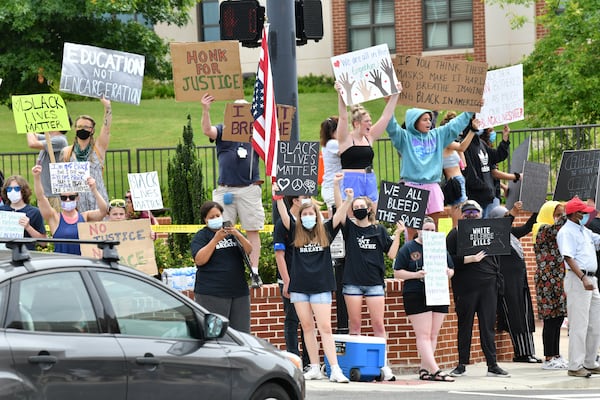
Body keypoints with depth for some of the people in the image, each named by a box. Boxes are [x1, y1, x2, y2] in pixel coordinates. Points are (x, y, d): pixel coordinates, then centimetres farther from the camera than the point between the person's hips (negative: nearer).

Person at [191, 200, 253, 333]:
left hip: (239, 292, 5)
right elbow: (199, 260, -11)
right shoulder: (201, 236, 4)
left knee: (241, 333, 2)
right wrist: (216, 239, -15)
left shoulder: (233, 232, 18)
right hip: (211, 293, -5)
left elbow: (250, 251, 6)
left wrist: (238, 235, -11)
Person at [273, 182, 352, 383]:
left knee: (325, 327, -7)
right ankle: (315, 368, 12)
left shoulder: (325, 232, 6)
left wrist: (348, 200, -16)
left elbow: (339, 216, -3)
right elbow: (284, 216, -4)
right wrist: (278, 197, -16)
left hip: (321, 286, -2)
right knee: (307, 327, 6)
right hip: (299, 287, 2)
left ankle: (335, 370, -12)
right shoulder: (296, 232, 6)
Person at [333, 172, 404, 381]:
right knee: (355, 324, 2)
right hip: (352, 282, 0)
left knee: (378, 324, -2)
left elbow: (391, 254, 6)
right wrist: (336, 186, -20)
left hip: (375, 282, 0)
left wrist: (398, 234, -4)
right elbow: (340, 208, -9)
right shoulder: (350, 227, 5)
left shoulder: (379, 230, 8)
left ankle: (384, 364, -3)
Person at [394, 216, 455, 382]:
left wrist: (448, 272, -5)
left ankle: (424, 369, 11)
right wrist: (415, 275, -18)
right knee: (423, 335, -10)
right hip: (416, 298, -5)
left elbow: (451, 270, 19)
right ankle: (435, 370, -16)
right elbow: (397, 273, -3)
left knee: (433, 335, 5)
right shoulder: (408, 248, 1)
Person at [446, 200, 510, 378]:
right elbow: (450, 260, -9)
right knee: (465, 325, 3)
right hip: (465, 286, -3)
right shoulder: (455, 234, 1)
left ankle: (492, 365, 3)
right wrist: (470, 259, -18)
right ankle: (462, 365, 10)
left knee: (488, 325, 2)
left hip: (488, 284, 3)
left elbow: (495, 255, 21)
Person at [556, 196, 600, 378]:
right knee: (579, 325, -9)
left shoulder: (585, 231, 18)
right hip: (577, 280, -9)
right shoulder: (566, 232, -8)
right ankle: (575, 366, -7)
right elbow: (569, 257, -18)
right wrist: (583, 279, -27)